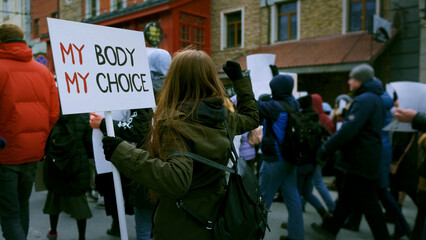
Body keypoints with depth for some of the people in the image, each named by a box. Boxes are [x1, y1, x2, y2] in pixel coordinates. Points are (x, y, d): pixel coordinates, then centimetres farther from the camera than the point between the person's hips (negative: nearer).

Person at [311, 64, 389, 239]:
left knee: (367, 202, 0)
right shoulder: (376, 99, 16)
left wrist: (325, 150, -20)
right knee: (347, 195, 18)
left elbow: (348, 130, -27)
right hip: (367, 158, 11)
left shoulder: (364, 100, -18)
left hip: (360, 160, -11)